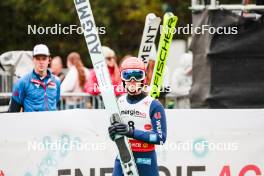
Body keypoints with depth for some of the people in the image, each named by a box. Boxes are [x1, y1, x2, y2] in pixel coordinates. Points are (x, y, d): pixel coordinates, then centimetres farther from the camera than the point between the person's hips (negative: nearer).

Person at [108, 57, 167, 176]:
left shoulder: (153, 105, -8)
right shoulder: (119, 103, 8)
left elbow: (160, 138, -15)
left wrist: (133, 132, -23)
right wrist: (113, 132, -9)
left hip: (145, 160, -4)